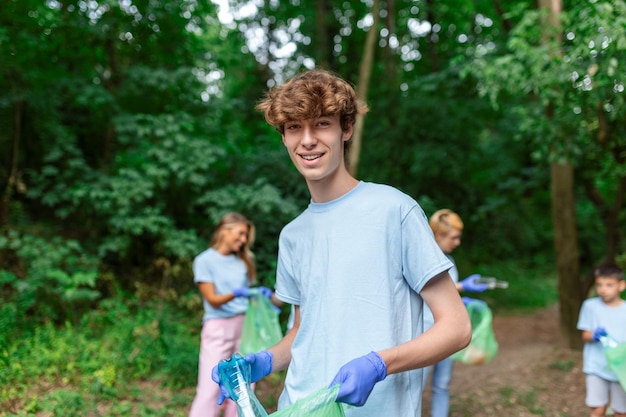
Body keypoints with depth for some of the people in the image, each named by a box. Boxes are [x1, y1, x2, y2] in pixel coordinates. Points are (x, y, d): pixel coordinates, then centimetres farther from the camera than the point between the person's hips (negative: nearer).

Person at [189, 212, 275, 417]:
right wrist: (235, 294, -28)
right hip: (218, 327, -5)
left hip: (244, 326, 5)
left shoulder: (242, 261, 12)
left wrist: (261, 294, -8)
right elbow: (213, 299, -10)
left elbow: (247, 295, 12)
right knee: (211, 388, -8)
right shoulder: (204, 260, -4)